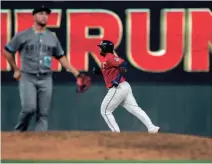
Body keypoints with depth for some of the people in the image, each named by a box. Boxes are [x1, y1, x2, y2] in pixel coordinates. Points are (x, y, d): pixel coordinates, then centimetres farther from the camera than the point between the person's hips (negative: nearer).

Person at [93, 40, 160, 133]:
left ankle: (115, 132, -4)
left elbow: (123, 64, -21)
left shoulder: (109, 57, -8)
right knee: (134, 109, 0)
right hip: (124, 87, 10)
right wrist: (98, 71, 19)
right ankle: (152, 128, -11)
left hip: (118, 89, -10)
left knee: (105, 111, 2)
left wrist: (118, 78, -27)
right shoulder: (106, 59, 22)